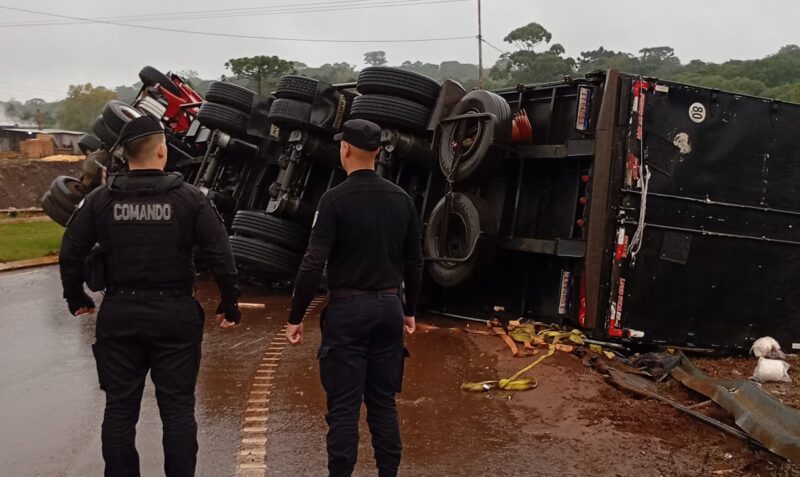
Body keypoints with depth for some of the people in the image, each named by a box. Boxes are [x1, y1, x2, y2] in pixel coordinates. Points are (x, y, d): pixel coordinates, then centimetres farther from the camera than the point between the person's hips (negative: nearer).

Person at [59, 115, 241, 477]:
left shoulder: (101, 199, -1)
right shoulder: (189, 198, -7)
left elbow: (70, 252, 2)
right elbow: (220, 256, -10)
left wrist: (76, 298, 17)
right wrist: (229, 304, 2)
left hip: (118, 315, 2)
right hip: (175, 314, -2)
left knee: (120, 408, 12)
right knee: (177, 408, 8)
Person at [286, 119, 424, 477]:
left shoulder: (336, 199, -11)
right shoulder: (401, 199, 5)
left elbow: (313, 264, -15)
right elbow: (414, 262, 11)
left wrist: (295, 317, -7)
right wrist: (409, 310, 22)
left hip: (348, 309, -5)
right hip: (389, 307, 5)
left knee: (344, 407, 1)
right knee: (384, 403, 14)